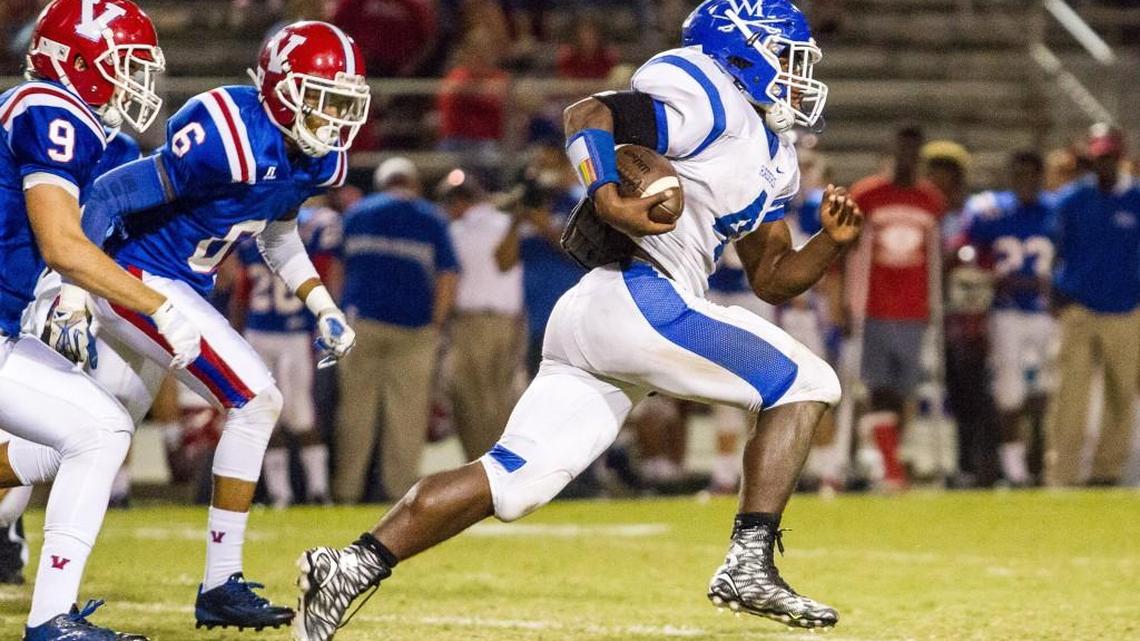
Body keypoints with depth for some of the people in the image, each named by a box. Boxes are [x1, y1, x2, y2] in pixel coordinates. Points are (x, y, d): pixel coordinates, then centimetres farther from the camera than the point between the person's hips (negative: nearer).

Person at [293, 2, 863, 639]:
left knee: (514, 477, -1)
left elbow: (772, 278, 27)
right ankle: (750, 563, -9)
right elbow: (589, 113, -16)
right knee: (804, 383, -2)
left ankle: (354, 565, -10)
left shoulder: (771, 158, 25)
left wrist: (833, 240, 9)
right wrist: (610, 200, -30)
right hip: (639, 298, -9)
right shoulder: (711, 102, -4)